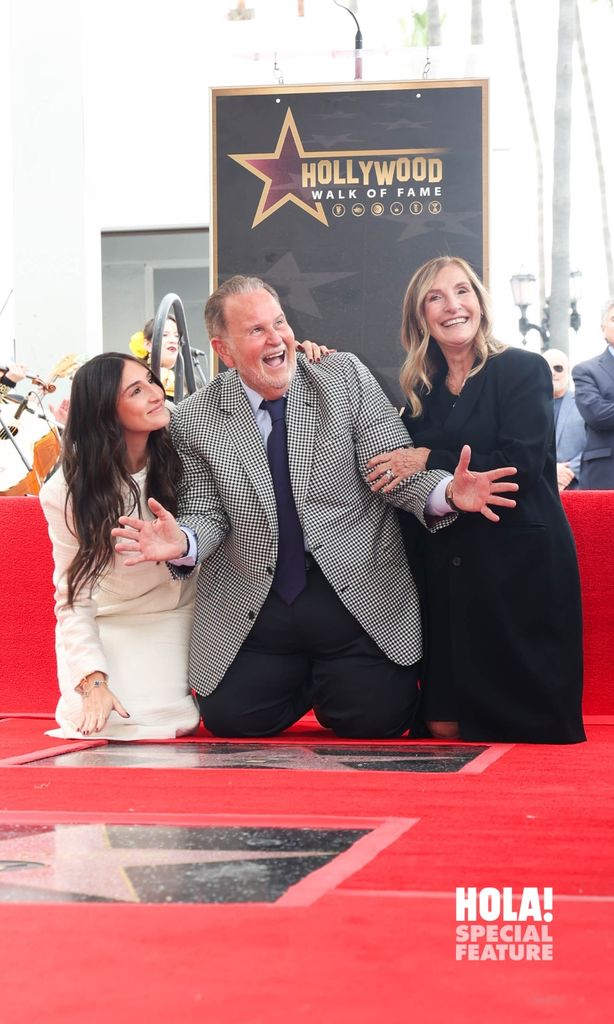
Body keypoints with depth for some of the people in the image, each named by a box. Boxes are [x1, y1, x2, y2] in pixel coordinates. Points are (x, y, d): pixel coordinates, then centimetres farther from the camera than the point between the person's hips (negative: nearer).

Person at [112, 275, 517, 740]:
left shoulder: (346, 377, -1)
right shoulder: (194, 421, -1)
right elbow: (208, 514, 1)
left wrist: (446, 492, -26)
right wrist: (182, 541, -23)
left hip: (357, 594, -1)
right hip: (251, 609, 1)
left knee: (377, 719, -11)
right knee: (228, 719, -5)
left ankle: (336, 684, 26)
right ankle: (303, 684, 28)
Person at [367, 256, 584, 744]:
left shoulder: (524, 370, -3)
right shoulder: (420, 390, 14)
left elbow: (519, 464, -16)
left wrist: (431, 461, -15)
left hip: (520, 564, -5)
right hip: (447, 570, 5)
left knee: (530, 723, -4)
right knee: (444, 723, 1)